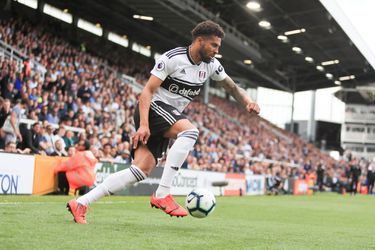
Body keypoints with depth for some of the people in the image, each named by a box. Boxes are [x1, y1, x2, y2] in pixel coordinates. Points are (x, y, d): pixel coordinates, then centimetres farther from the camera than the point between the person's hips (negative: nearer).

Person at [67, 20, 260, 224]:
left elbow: (232, 87, 21)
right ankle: (162, 194, -31)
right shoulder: (172, 58, -14)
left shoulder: (211, 65, 8)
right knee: (190, 131, -32)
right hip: (153, 108, -7)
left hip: (170, 117, 7)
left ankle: (81, 203, -7)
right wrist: (143, 124, -27)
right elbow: (147, 91, -16)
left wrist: (248, 102, 0)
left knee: (141, 171, -8)